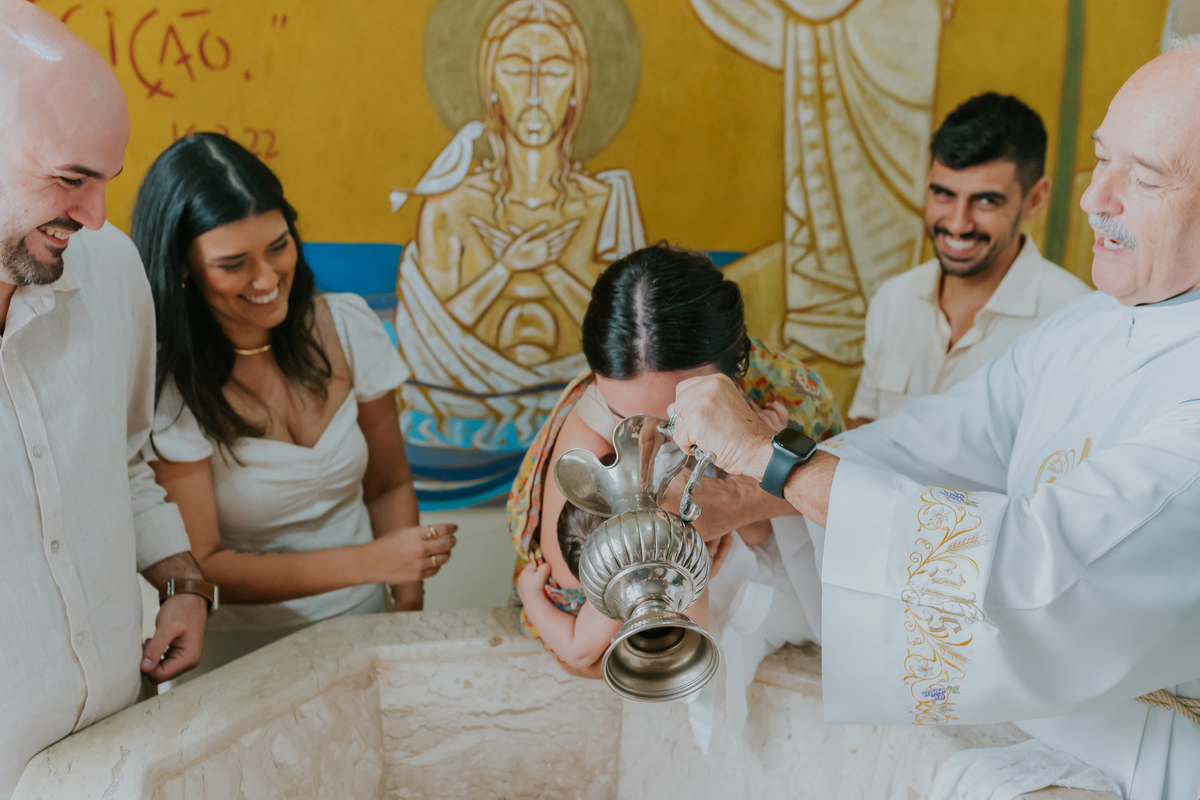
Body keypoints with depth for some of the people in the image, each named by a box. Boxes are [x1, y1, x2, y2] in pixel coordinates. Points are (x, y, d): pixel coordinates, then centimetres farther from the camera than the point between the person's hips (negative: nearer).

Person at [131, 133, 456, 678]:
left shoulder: (346, 328, -1)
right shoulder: (167, 386, -13)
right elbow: (199, 567, -12)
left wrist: (410, 607, -4)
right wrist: (371, 561, -19)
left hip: (360, 627, 3)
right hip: (238, 649, -2)